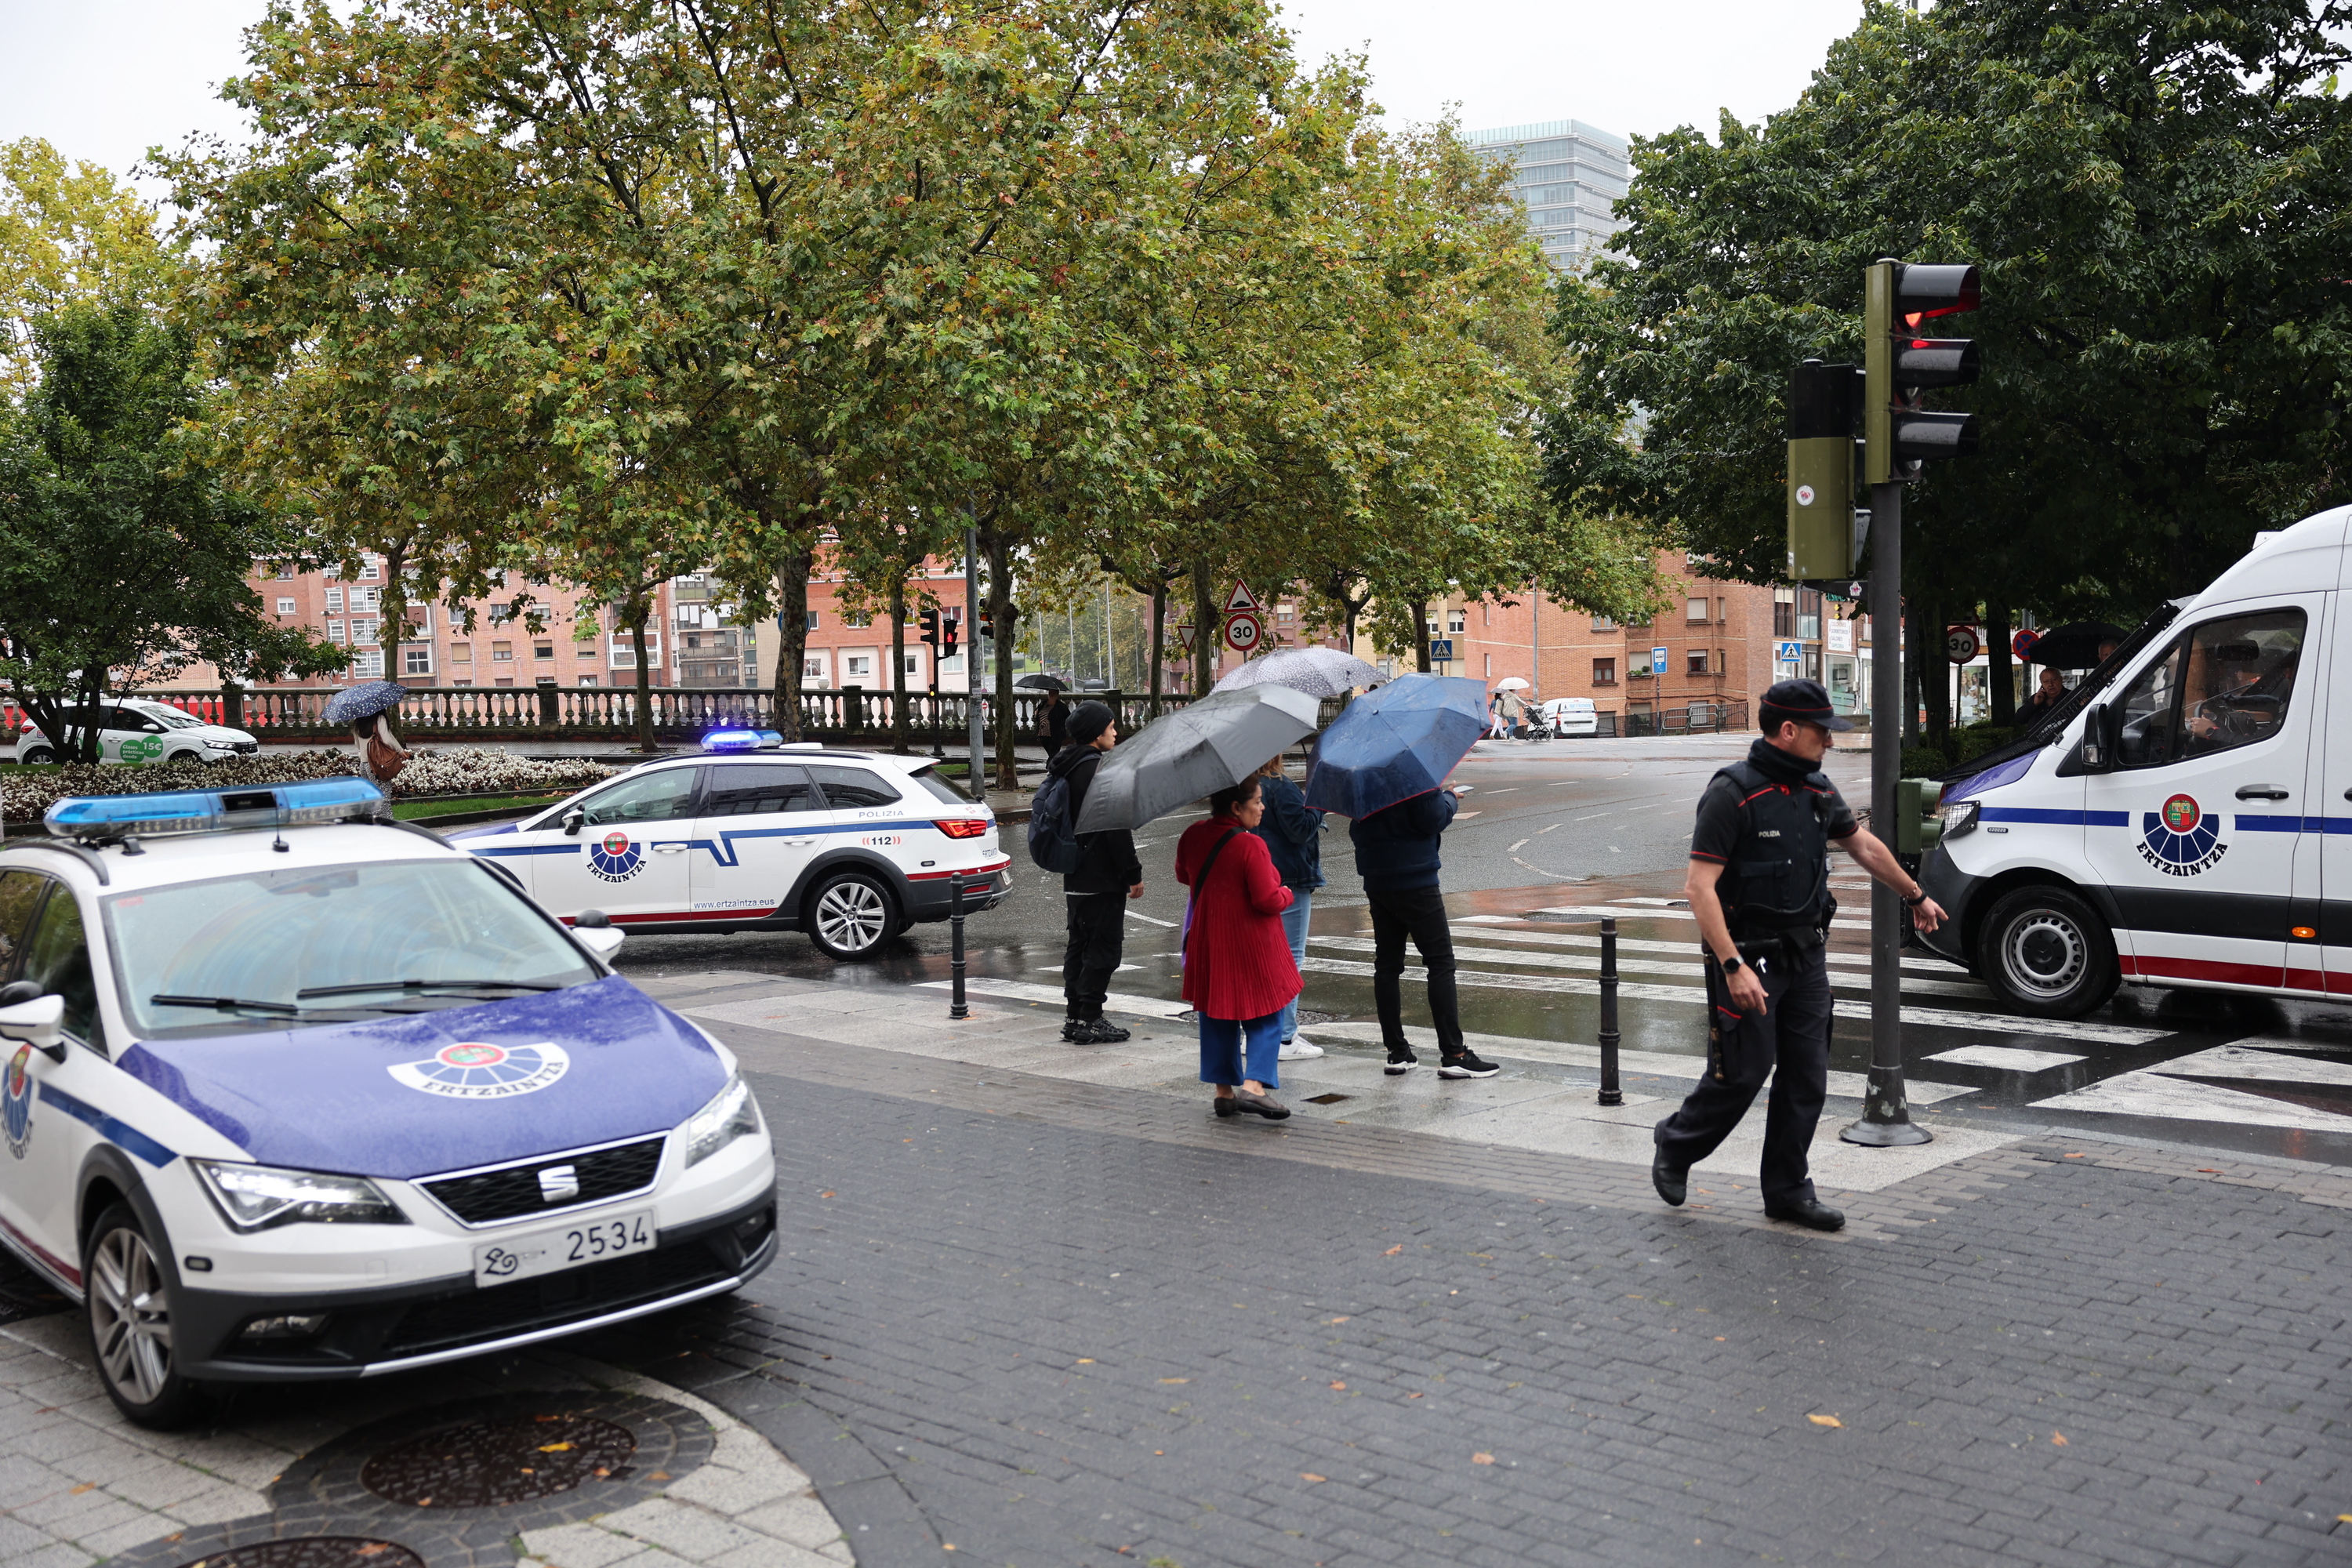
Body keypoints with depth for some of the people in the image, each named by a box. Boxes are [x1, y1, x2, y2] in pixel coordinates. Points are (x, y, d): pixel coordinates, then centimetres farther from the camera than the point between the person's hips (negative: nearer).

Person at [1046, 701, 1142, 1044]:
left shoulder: (1065, 768, 12)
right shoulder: (1100, 770, -18)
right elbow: (1116, 828, -20)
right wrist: (1133, 874, -14)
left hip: (1075, 878, 9)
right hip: (1102, 880, -9)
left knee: (1080, 944, 14)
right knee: (1104, 947, -3)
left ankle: (1074, 1016, 18)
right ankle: (1089, 1019, -2)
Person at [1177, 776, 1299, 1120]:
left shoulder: (1192, 837, 0)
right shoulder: (1251, 846, -21)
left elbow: (1183, 875, 18)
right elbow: (1268, 900, -21)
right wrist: (1286, 894, -1)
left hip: (1207, 944, 6)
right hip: (1252, 946, -6)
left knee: (1216, 1016, 15)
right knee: (1265, 1014, 5)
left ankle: (1223, 1091, 18)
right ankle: (1254, 1085, -10)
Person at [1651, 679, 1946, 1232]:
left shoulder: (1817, 790, 7)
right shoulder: (1733, 793, -17)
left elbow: (1864, 846, 24)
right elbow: (1700, 887, -21)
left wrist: (1915, 896, 35)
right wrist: (1733, 967, -27)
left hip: (1806, 955, 7)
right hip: (1749, 955, -7)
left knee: (1807, 1077, 7)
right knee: (1744, 1072, -3)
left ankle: (1789, 1190, 19)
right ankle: (1676, 1147, 22)